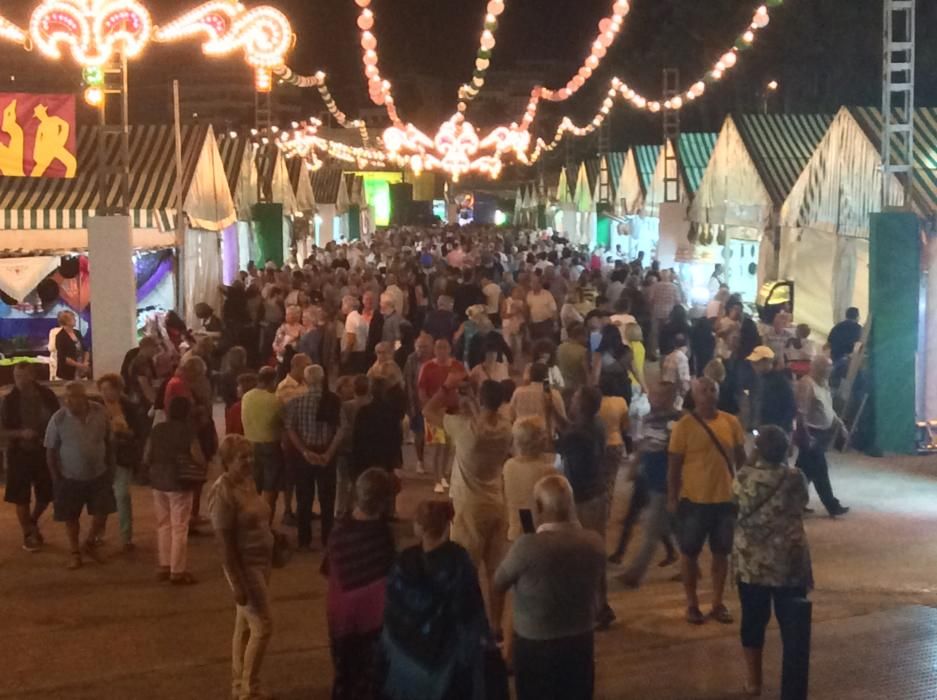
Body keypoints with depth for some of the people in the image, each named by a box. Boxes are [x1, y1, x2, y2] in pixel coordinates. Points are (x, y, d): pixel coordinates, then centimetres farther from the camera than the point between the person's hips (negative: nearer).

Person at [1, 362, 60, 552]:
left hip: (44, 451, 2)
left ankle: (32, 523, 39)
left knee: (46, 494, 12)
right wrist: (21, 433, -24)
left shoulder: (46, 395, -6)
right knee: (21, 498, 4)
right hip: (20, 453, -2)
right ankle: (28, 535, 22)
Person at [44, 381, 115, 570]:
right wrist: (56, 477, -8)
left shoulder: (100, 412, -9)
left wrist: (110, 464, 5)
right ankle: (75, 552, 24)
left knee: (102, 512, 4)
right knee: (71, 517, 7)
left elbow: (108, 440, 4)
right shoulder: (58, 419, -15)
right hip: (70, 477, -2)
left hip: (99, 474, 2)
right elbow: (51, 450, -7)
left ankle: (90, 543, 29)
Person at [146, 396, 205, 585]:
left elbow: (146, 458, 4)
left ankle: (164, 566, 23)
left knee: (163, 525, 17)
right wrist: (205, 466, 6)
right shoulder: (187, 431, -12)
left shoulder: (157, 429, 1)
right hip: (178, 483, -5)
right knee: (179, 528, 2)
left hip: (158, 481, 5)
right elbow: (199, 459, -15)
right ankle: (177, 571, 6)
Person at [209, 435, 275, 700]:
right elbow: (225, 542, -22)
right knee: (263, 626, -3)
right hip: (244, 566, -8)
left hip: (260, 562, 8)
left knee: (245, 626, 16)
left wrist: (269, 562, 16)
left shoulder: (248, 481, 4)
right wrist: (237, 583, -22)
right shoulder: (223, 492, -21)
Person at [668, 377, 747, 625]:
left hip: (726, 498, 3)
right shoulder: (684, 425, -10)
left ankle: (718, 603, 24)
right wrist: (672, 497, -7)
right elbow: (673, 465, -6)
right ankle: (692, 604, 21)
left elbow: (740, 459, 11)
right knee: (690, 553, 7)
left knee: (722, 552, 12)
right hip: (694, 500, -3)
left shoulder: (731, 422, 0)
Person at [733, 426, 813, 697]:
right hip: (788, 561, -1)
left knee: (753, 620, 12)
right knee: (791, 621, 9)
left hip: (750, 561, 1)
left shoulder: (743, 477, -8)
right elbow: (802, 504, 7)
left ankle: (754, 681, 20)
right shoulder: (795, 478, -11)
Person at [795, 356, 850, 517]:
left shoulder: (823, 383, 10)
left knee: (806, 470, 14)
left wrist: (839, 423, 13)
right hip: (812, 433, -10)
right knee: (820, 471, -3)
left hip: (822, 432, 10)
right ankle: (832, 506, 2)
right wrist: (807, 436, -24)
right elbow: (802, 413, -23)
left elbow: (828, 408, 21)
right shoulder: (806, 384, -20)